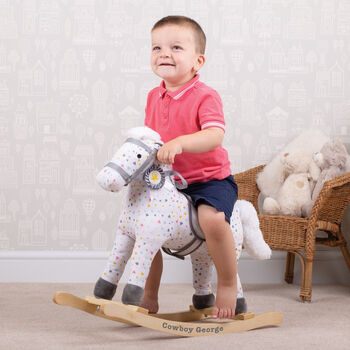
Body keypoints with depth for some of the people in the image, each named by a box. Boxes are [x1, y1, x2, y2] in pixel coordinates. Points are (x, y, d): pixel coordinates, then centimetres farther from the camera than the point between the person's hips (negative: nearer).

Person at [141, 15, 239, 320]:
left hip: (211, 178, -7)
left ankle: (229, 285, -10)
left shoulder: (205, 96, -16)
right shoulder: (154, 97, 5)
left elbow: (215, 136, -31)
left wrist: (180, 142, -43)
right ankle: (150, 296, 18)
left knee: (212, 217, -33)